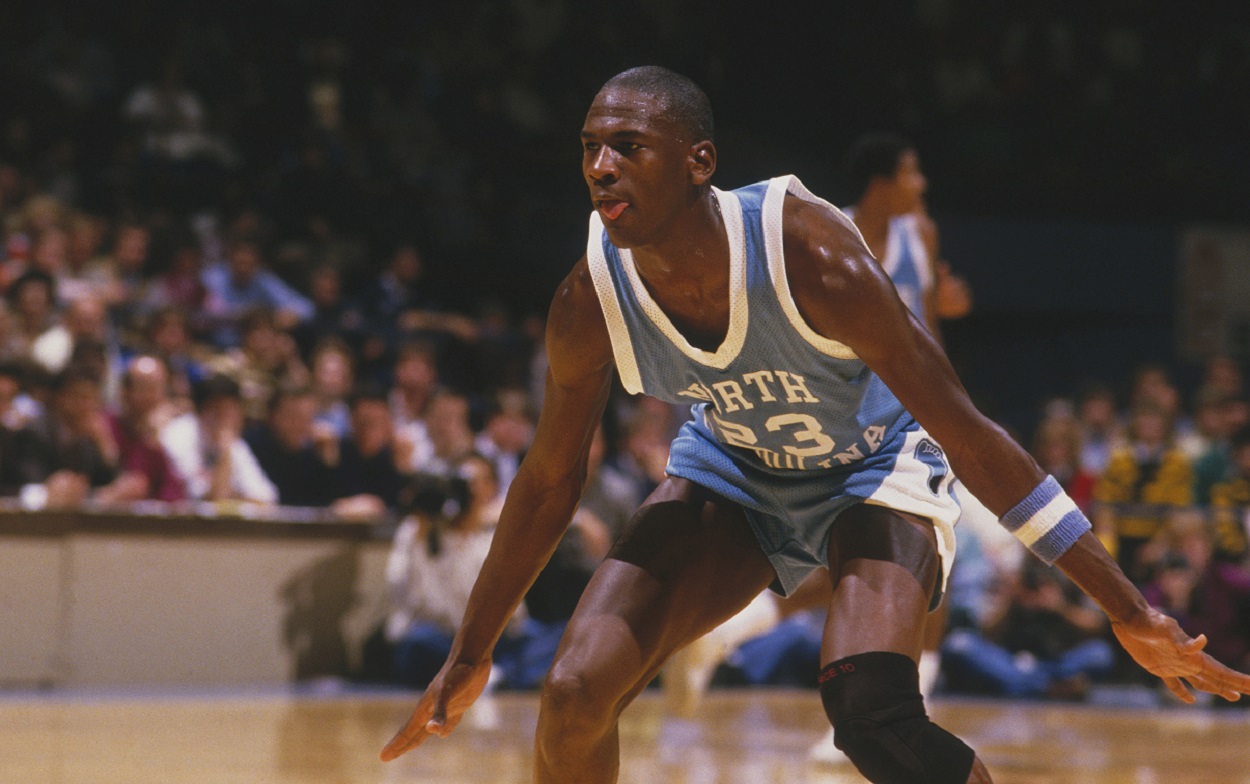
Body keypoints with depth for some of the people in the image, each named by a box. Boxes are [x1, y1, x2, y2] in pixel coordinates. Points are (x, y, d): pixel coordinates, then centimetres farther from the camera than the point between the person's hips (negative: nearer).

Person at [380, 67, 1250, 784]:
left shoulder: (810, 257, -35)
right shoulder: (590, 303, -23)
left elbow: (965, 431, -29)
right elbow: (550, 483, -4)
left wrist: (1128, 609, -28)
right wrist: (469, 658, 5)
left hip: (876, 469, -4)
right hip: (732, 472, 4)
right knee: (575, 694, -14)